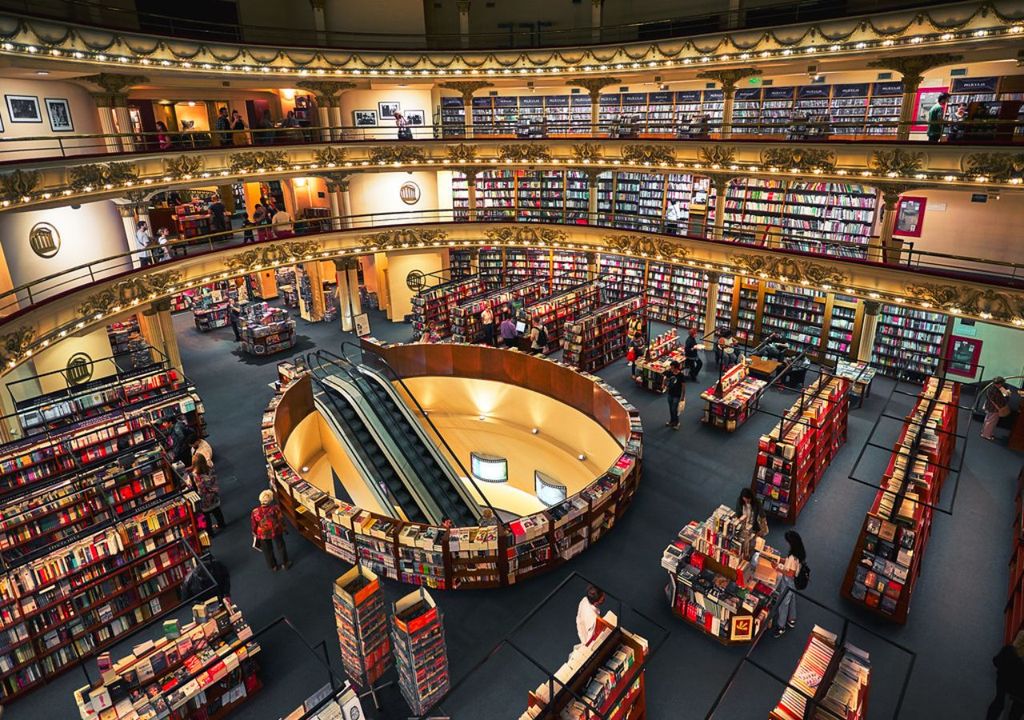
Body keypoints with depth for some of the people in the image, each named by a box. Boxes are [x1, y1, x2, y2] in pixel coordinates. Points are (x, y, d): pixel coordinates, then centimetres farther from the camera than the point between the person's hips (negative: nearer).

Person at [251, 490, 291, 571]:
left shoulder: (255, 512, -25)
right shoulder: (275, 508, -29)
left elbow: (254, 525, -9)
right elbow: (281, 519, -14)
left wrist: (254, 534, 11)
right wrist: (283, 528, 7)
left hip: (262, 534, 1)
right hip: (276, 531, -1)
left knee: (267, 550, 26)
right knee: (280, 547, 24)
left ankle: (273, 566, 44)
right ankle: (285, 564, 41)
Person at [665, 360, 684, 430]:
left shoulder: (681, 375, -21)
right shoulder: (670, 373, -8)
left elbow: (683, 386, -15)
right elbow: (666, 379, 12)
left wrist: (683, 396, -13)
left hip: (677, 395, -5)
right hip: (670, 394, 5)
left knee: (674, 409, 1)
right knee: (670, 408, 18)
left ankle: (676, 423, 21)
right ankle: (671, 421, 38)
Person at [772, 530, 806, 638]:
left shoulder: (793, 557, -36)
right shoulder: (800, 552, -8)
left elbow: (790, 574, -29)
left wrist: (779, 569, -21)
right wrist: (781, 561, 4)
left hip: (788, 583, -8)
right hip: (794, 583, 8)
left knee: (783, 603, 9)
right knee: (792, 600, 28)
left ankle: (781, 627, 25)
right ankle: (791, 620, 48)